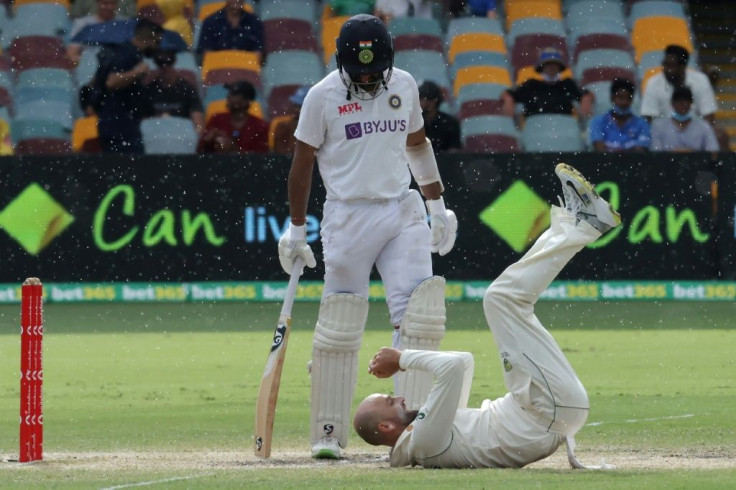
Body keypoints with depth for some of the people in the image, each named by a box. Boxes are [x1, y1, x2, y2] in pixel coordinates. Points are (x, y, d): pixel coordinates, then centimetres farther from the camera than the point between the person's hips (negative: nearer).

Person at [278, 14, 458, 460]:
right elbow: (303, 162, 1)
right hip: (348, 217, -3)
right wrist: (297, 230, 1)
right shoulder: (323, 96, -5)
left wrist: (438, 206, 18)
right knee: (339, 329, -2)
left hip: (402, 213, 4)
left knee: (419, 316, -9)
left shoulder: (404, 86, 7)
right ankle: (328, 434, 6)